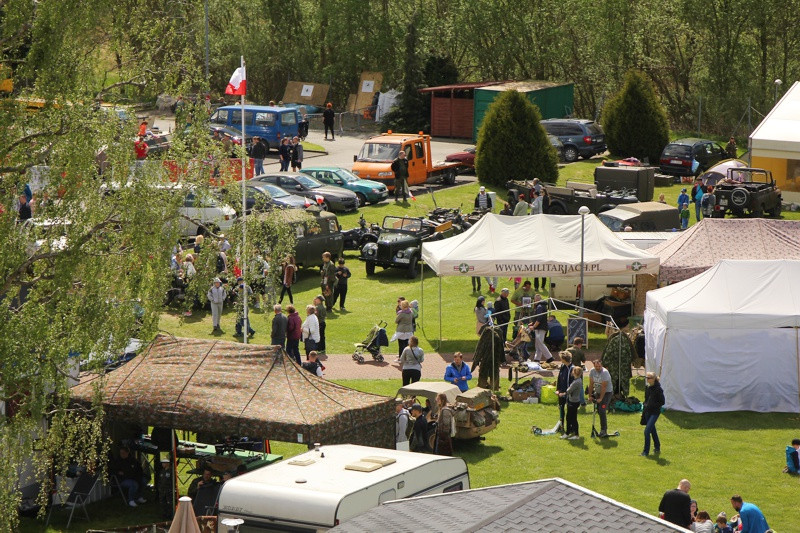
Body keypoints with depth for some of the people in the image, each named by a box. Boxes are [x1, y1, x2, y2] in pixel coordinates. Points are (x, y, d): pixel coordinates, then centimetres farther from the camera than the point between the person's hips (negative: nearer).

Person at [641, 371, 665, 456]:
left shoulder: (658, 389, -15)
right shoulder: (647, 388, 6)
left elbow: (662, 402, -12)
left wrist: (652, 405, -19)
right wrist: (643, 410, 11)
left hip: (654, 412, -8)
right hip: (647, 412, 8)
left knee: (647, 431, -13)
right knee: (652, 430, 19)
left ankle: (646, 451, -7)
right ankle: (657, 447, 36)